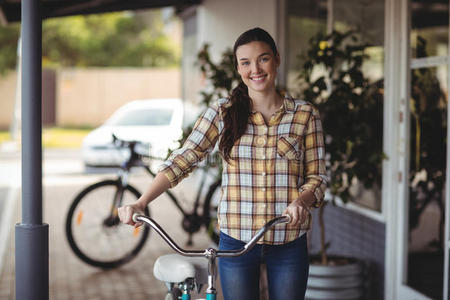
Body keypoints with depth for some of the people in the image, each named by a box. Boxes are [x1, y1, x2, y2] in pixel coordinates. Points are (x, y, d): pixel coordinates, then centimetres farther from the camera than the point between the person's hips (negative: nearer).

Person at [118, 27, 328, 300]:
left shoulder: (305, 114, 1)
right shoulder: (222, 113, 1)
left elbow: (317, 176, 1)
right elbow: (183, 160, -5)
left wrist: (301, 201, -21)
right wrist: (141, 203, -16)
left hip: (289, 243, 0)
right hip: (236, 241, 0)